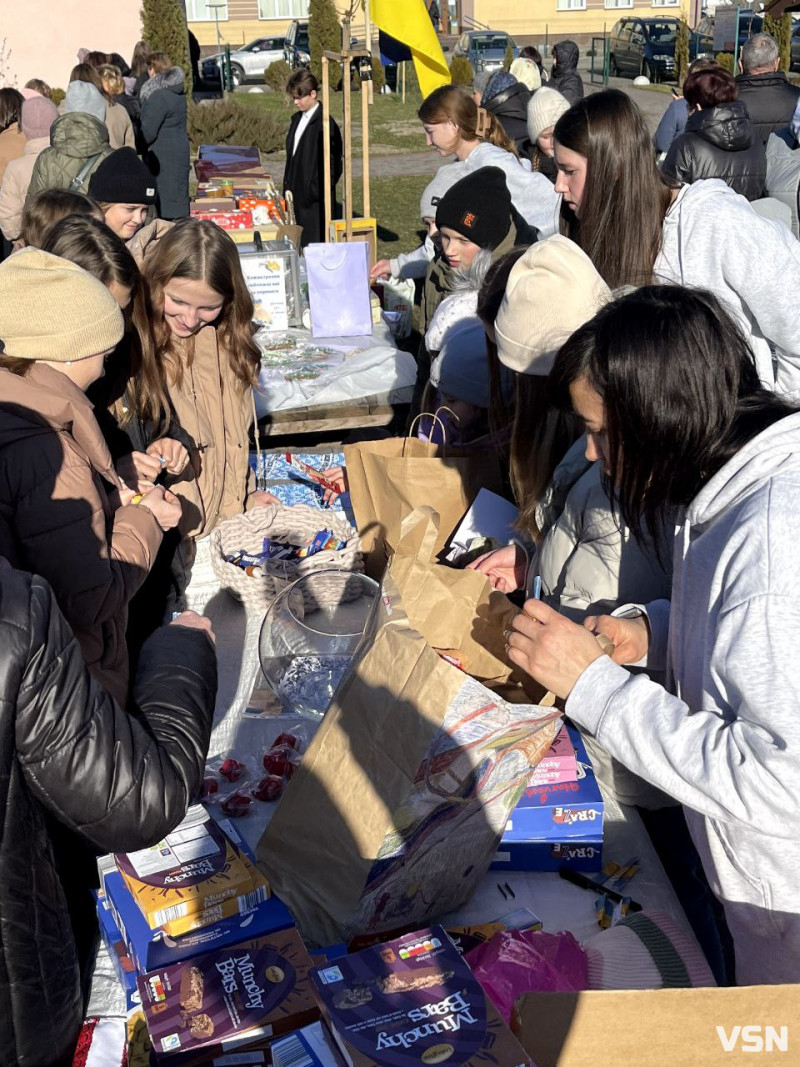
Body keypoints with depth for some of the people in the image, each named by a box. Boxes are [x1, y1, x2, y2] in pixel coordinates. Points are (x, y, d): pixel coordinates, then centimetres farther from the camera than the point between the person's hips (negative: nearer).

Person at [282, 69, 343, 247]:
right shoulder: (297, 119, 14)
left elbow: (333, 166, -14)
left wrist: (316, 193, -15)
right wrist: (287, 188, 13)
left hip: (315, 200, -8)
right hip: (297, 197, 8)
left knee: (313, 244, -4)